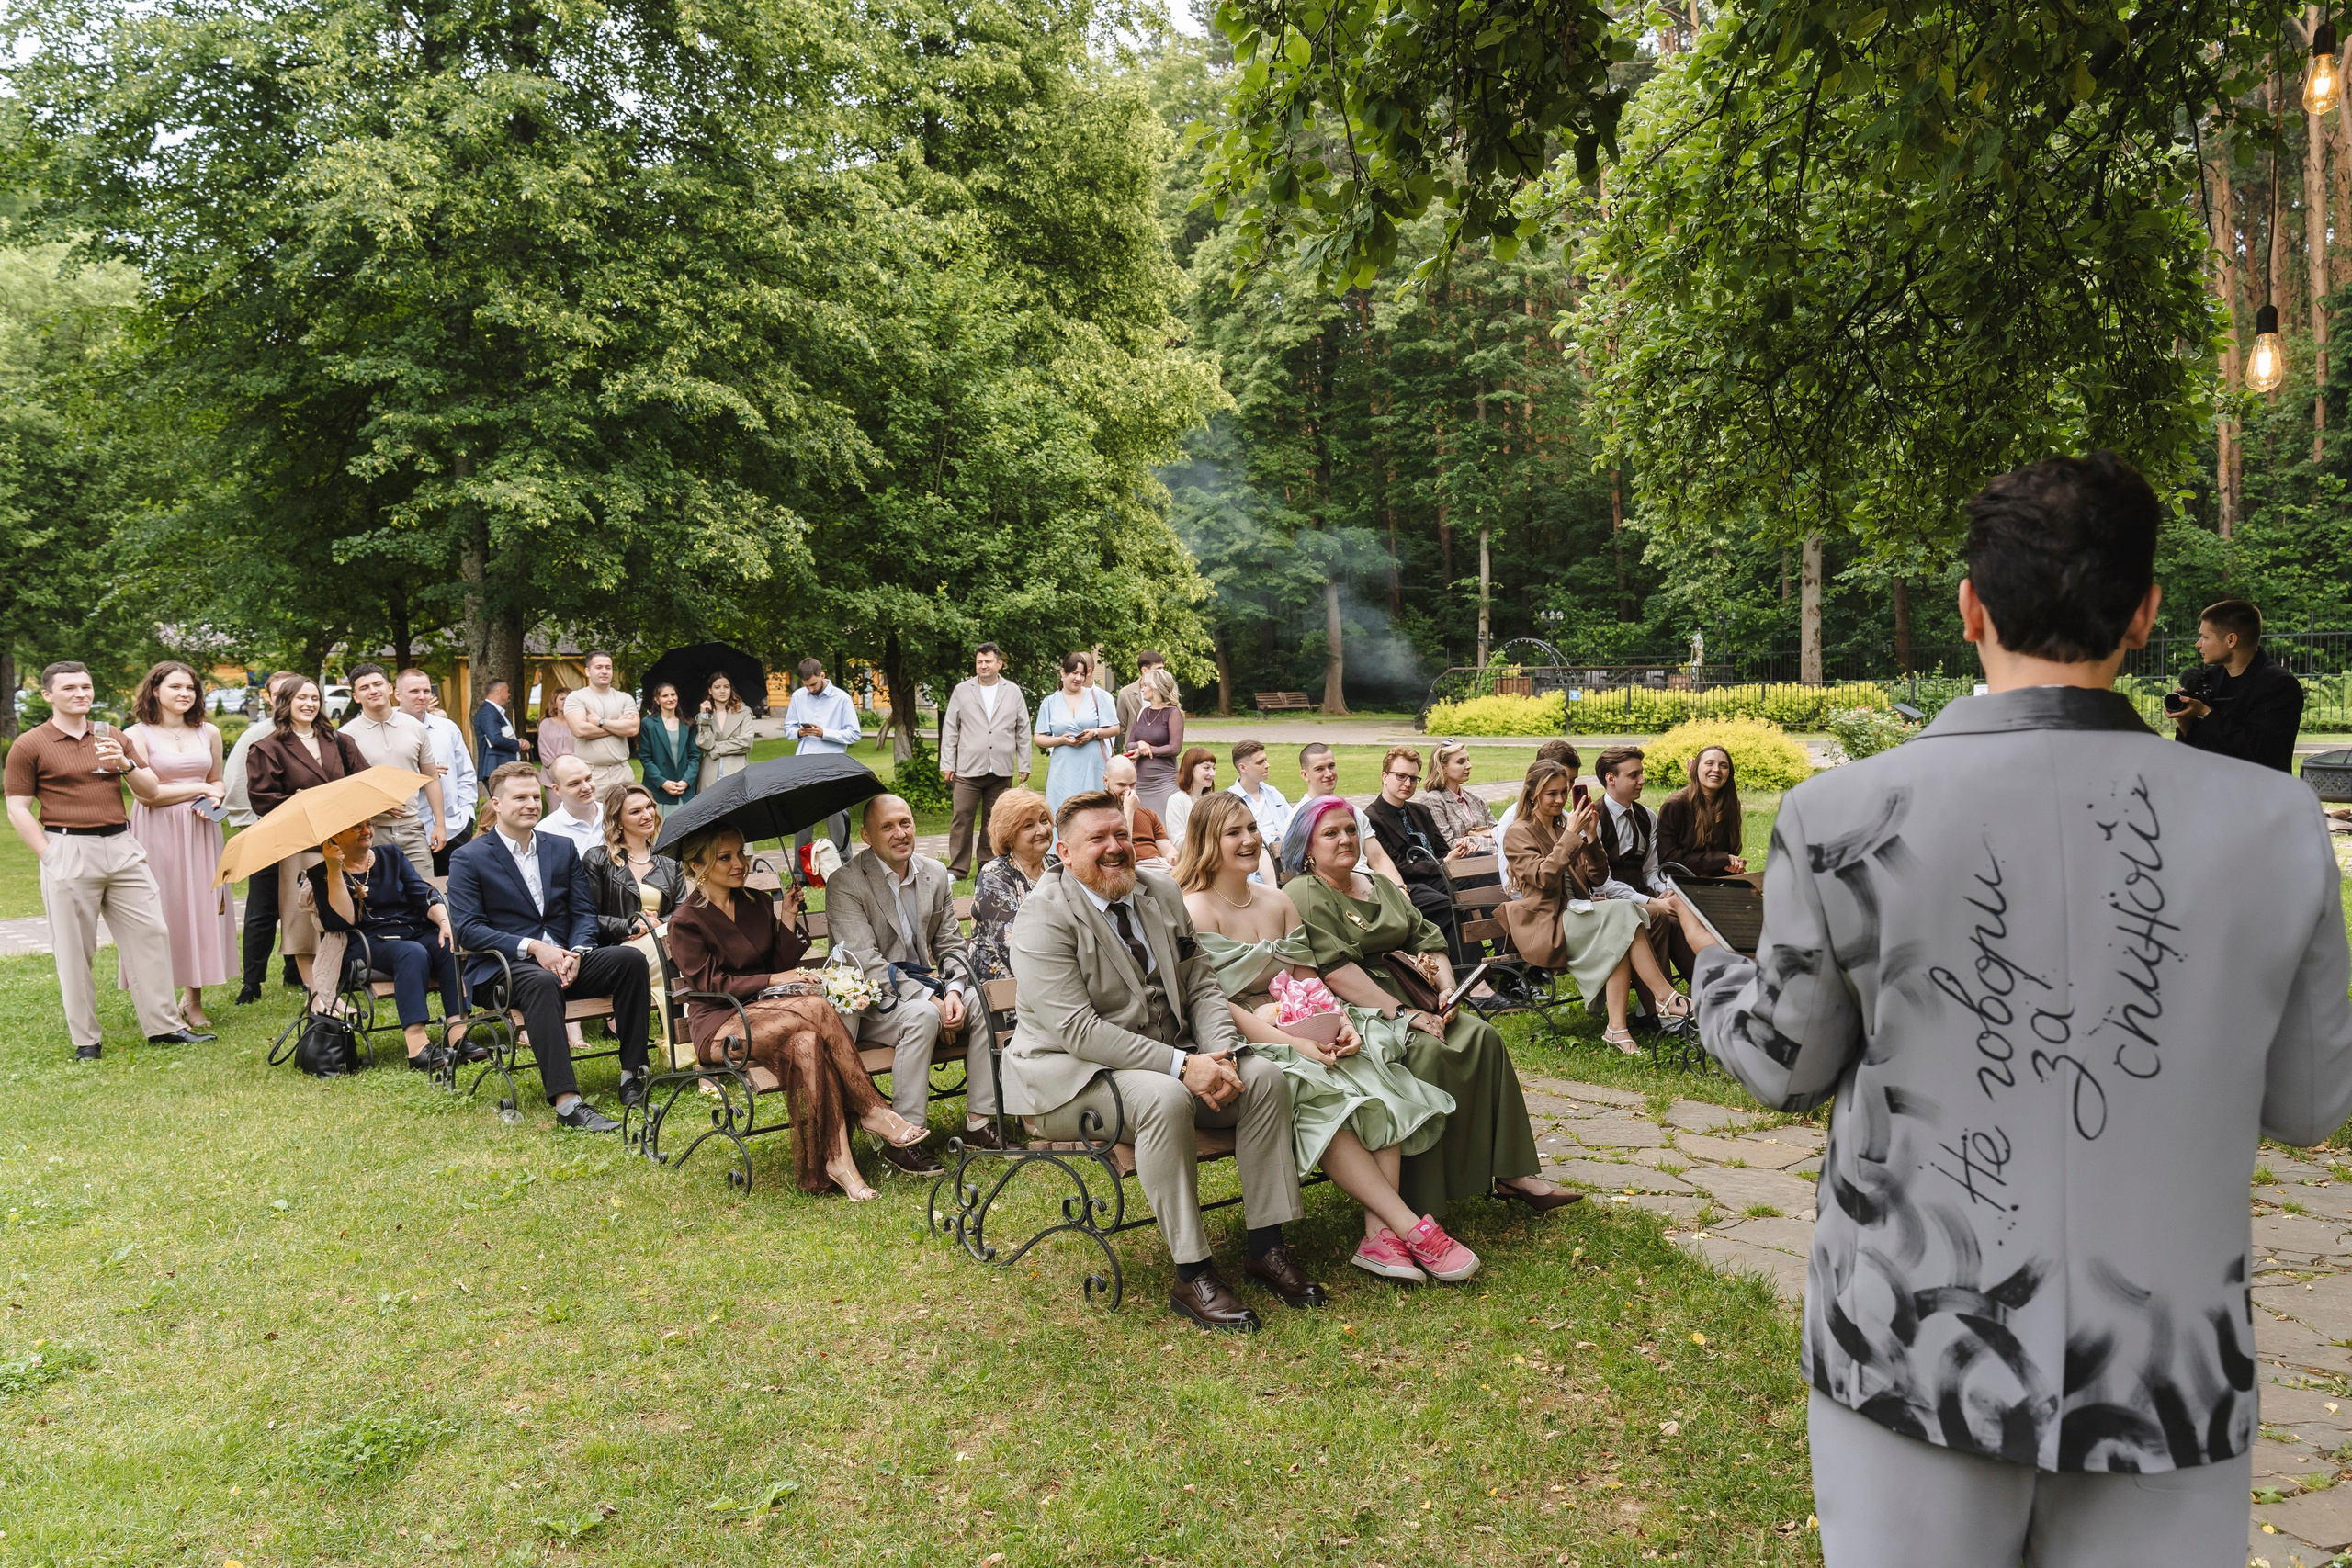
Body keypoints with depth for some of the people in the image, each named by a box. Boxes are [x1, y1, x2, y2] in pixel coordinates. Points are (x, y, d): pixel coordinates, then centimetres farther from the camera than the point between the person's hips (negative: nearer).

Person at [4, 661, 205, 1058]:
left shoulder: (112, 737, 15)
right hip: (68, 850, -4)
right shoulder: (29, 745, 1)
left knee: (151, 932, 2)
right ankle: (85, 1039, 9)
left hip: (121, 847, 4)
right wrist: (49, 857, -8)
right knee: (75, 948, 0)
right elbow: (18, 810, 0)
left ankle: (164, 1025, 10)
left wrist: (125, 765, -7)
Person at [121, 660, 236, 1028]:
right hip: (157, 833, -4)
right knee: (162, 911, -3)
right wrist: (198, 789, -7)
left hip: (200, 832, 4)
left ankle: (193, 1000, 13)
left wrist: (214, 798, -2)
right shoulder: (137, 735, -3)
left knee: (201, 907, 3)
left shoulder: (208, 733, 10)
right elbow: (148, 793, -10)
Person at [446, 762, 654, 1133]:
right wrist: (532, 947, -20)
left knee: (629, 959, -23)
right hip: (500, 968, -5)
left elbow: (584, 912, 12)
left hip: (564, 960, 5)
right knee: (543, 983, -40)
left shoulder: (562, 848, 16)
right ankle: (566, 1102, -47)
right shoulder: (468, 859, 1)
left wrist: (576, 953, -10)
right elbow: (467, 929, -9)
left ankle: (632, 1074, -18)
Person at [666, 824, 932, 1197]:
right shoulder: (685, 923, -1)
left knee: (806, 1044, -34)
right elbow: (711, 984, -8)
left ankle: (836, 1162, -39)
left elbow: (783, 967, 11)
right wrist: (771, 981, -14)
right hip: (720, 1029, -5)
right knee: (818, 1009, -32)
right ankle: (871, 1111, -27)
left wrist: (787, 920, -1)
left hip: (766, 1014, 5)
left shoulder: (758, 905, 15)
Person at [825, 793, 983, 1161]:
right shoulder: (845, 883, -12)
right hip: (870, 1001, -6)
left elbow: (951, 946, 10)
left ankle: (980, 1120, -9)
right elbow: (867, 963, -19)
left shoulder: (936, 875, 7)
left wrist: (953, 992, -13)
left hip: (923, 988, 6)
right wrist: (931, 1000, -25)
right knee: (922, 1016, -34)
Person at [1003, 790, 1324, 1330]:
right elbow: (1078, 1030, -23)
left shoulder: (1161, 894, 8)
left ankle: (1267, 1245, -4)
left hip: (1170, 1059, 7)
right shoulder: (1044, 917, -15)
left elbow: (1202, 985, 8)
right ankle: (1192, 1276, -25)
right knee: (1165, 1098, -35)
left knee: (1265, 1077, -13)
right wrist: (1181, 1066, -27)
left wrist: (1221, 1055, -13)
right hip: (1072, 1075, -7)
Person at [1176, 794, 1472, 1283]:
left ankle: (1379, 1232, -30)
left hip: (1298, 1027, 6)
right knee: (1322, 1096, -32)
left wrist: (1342, 1021, -9)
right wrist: (1290, 1041, -23)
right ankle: (1411, 1227, -27)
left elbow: (1308, 981, 13)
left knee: (1377, 1074, -22)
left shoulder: (1279, 902, 18)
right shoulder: (1195, 909, -6)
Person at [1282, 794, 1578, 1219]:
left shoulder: (1381, 886, 23)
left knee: (1481, 1035, -14)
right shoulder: (1303, 896, -4)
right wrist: (1401, 1013, -23)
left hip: (1408, 999, 8)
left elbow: (1428, 940, 17)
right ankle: (1418, 1209, -29)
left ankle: (1512, 1173, -12)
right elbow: (1335, 970, -16)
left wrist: (1447, 990, -4)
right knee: (1427, 1050, -31)